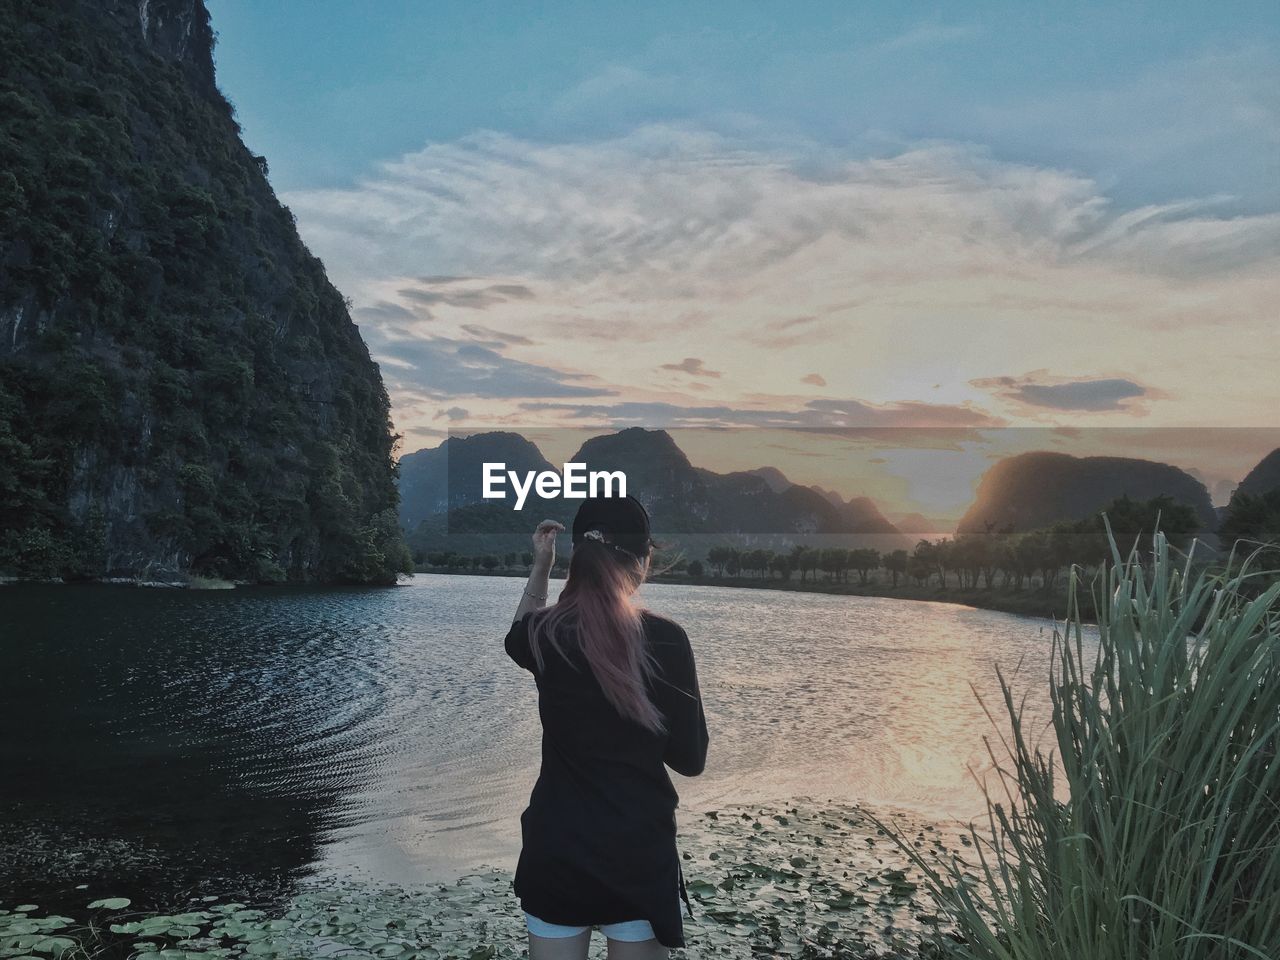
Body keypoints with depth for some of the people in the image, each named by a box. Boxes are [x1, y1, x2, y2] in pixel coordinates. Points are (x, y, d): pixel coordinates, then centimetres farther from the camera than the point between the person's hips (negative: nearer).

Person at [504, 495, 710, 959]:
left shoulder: (545, 634, -6)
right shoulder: (665, 639, -14)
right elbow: (690, 759, -6)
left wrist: (540, 567, 18)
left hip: (556, 846, 2)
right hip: (640, 849, -2)